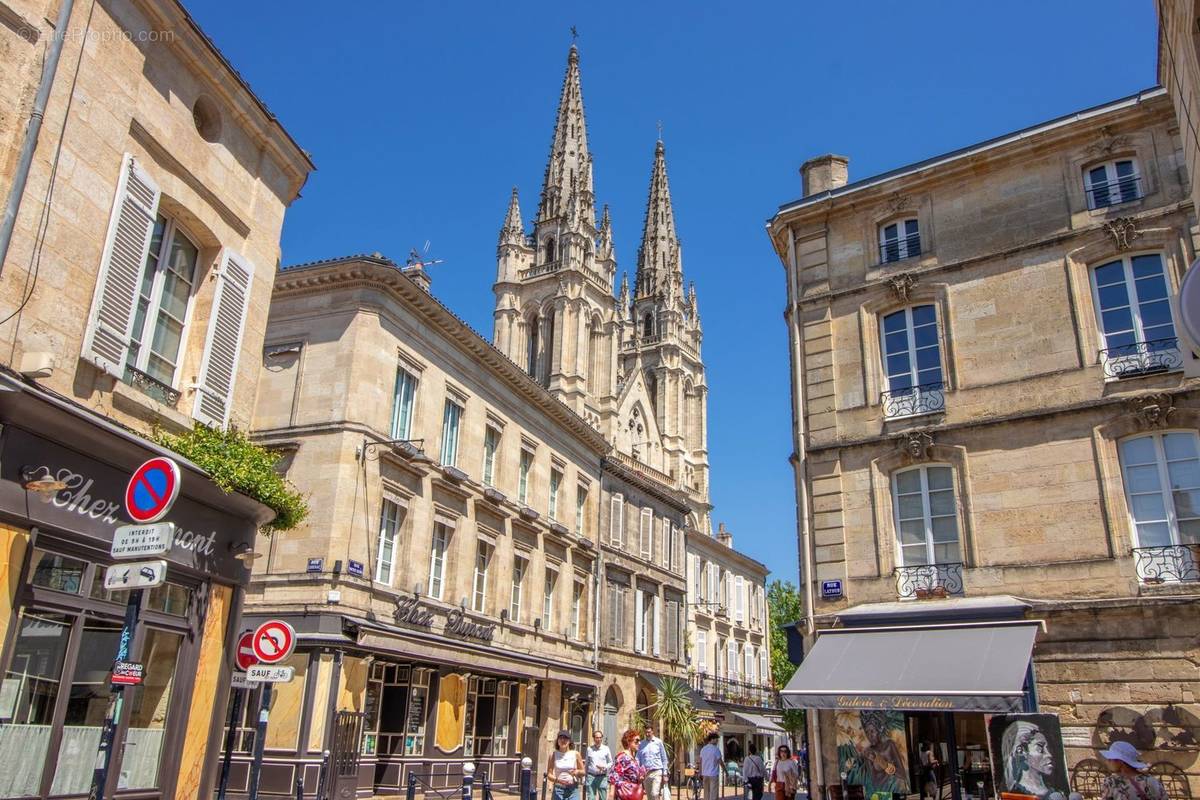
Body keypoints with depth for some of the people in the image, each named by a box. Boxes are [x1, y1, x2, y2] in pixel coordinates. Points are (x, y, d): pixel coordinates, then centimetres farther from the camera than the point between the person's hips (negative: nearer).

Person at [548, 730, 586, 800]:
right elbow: (549, 774, 1)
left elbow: (583, 772, 10)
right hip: (558, 789, 1)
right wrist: (557, 780, -18)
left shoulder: (575, 754, 2)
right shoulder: (553, 755, 2)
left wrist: (577, 772, -13)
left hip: (573, 789, -1)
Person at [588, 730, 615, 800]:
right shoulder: (589, 749, 5)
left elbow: (611, 763, 7)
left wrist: (604, 767, -13)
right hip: (591, 776, 1)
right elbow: (587, 763, 13)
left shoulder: (606, 749, 2)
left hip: (602, 777, -1)